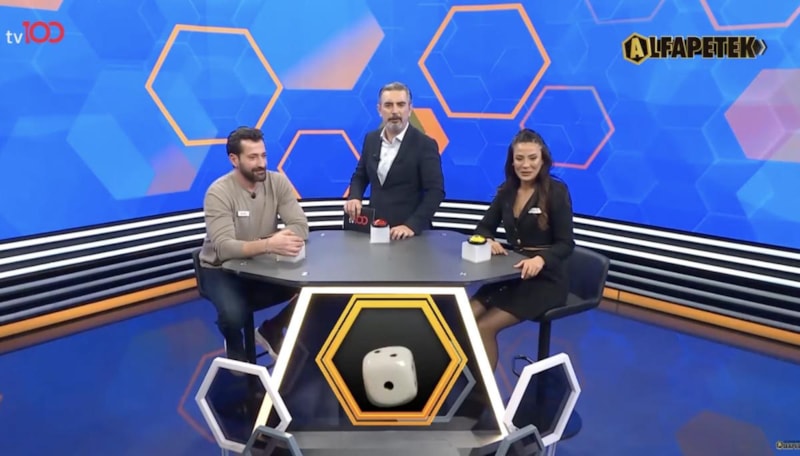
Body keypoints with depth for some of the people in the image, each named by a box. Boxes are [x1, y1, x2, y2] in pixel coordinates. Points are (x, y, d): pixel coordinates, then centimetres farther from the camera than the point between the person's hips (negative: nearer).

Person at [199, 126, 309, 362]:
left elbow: (300, 227, -13)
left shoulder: (277, 182, -8)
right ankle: (235, 349, 7)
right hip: (222, 269, -4)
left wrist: (279, 240, -34)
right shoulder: (219, 192, -21)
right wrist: (268, 245, -49)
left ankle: (271, 332, 11)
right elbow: (224, 248, -32)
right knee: (234, 313, -33)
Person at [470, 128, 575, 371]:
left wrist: (541, 259, -32)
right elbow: (483, 227, 14)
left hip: (545, 279, -5)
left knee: (485, 327, -21)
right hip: (512, 275, 5)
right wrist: (488, 241, -11)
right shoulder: (507, 191, 7)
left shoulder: (556, 191, -8)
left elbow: (566, 244, -10)